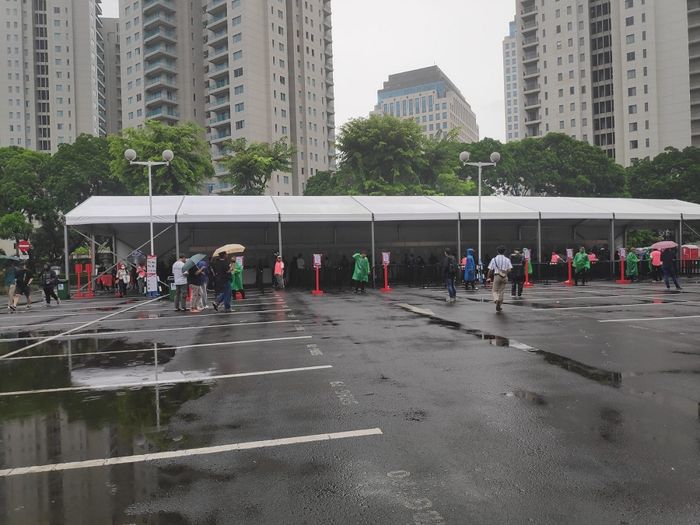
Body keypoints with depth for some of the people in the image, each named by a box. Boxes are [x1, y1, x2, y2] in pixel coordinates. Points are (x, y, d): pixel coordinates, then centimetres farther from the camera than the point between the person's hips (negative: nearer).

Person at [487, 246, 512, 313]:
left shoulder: (494, 259, 1)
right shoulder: (507, 259, 4)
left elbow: (490, 270, 0)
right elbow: (509, 270, -1)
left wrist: (489, 277, 12)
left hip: (497, 276, -2)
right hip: (504, 277, 2)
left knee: (494, 290, 6)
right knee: (501, 291, 11)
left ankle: (496, 299, -24)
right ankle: (500, 305, 12)